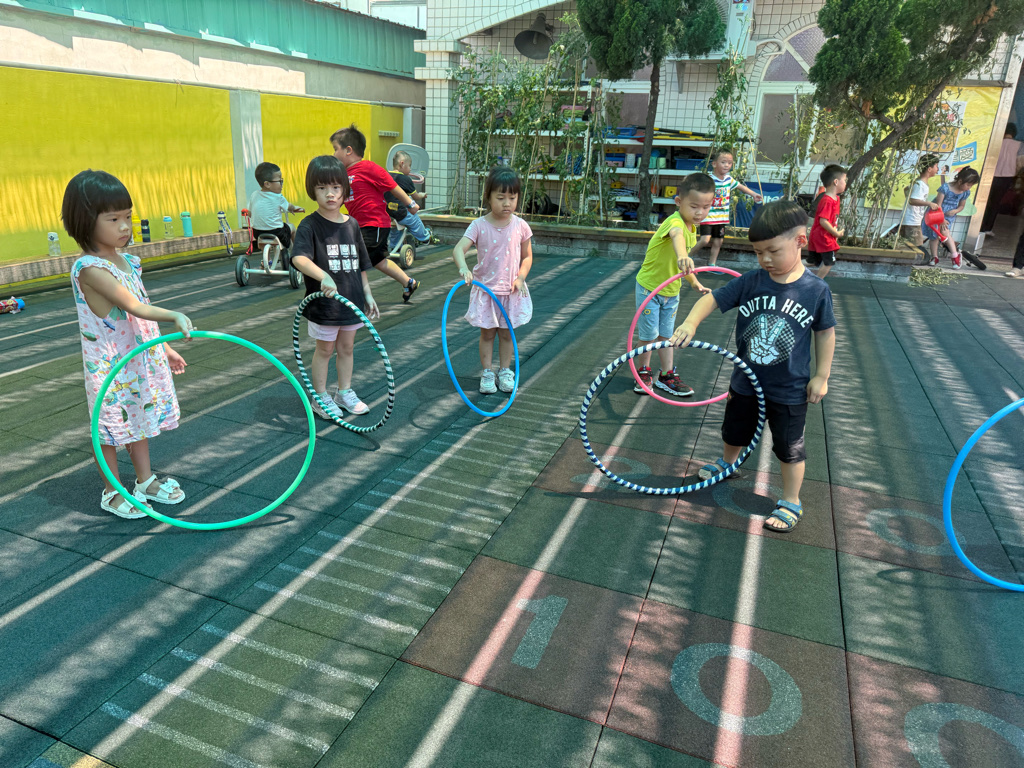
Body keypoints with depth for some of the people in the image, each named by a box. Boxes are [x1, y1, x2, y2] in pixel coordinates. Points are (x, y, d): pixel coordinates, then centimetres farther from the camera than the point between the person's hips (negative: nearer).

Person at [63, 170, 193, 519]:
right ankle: (112, 492, 24)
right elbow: (134, 307, -27)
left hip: (142, 357, 8)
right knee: (111, 427, 7)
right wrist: (174, 315, -39)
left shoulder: (128, 261, 5)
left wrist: (165, 347, 17)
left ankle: (145, 480, 35)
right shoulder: (90, 268, -20)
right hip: (110, 366, -8)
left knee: (141, 418, 19)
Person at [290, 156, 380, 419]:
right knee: (325, 349, 8)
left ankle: (345, 392, 32)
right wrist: (323, 276, -44)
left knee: (346, 347, 16)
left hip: (351, 299, 5)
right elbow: (299, 258, -28)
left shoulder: (352, 224, 5)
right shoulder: (310, 225, -12)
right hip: (324, 303, -5)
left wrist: (368, 294, 12)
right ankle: (320, 397, 23)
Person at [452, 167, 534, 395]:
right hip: (485, 290, -1)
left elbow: (527, 256, 6)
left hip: (511, 290, 2)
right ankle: (486, 374, 21)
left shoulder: (520, 226, -5)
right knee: (487, 333, 9)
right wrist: (463, 269, -43)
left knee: (507, 333, 13)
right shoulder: (479, 226, -12)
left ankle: (505, 372, 28)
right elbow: (458, 249, -23)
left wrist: (521, 277, -10)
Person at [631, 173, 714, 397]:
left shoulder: (692, 228, 1)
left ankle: (666, 376, 26)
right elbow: (676, 235, -55)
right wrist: (682, 257, -76)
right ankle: (643, 372, 26)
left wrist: (695, 283, 23)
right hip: (649, 288, -7)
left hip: (671, 292, 7)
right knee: (649, 335, 4)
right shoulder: (675, 222, -27)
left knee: (666, 334, 15)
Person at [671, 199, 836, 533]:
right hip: (745, 381, 3)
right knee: (735, 431, 25)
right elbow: (712, 299, -10)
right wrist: (690, 322, -30)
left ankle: (791, 502, 29)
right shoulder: (750, 282, -12)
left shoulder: (816, 289, -16)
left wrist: (821, 376, -4)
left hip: (790, 389, -3)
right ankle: (727, 464, 55)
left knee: (789, 446, 10)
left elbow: (825, 332, -5)